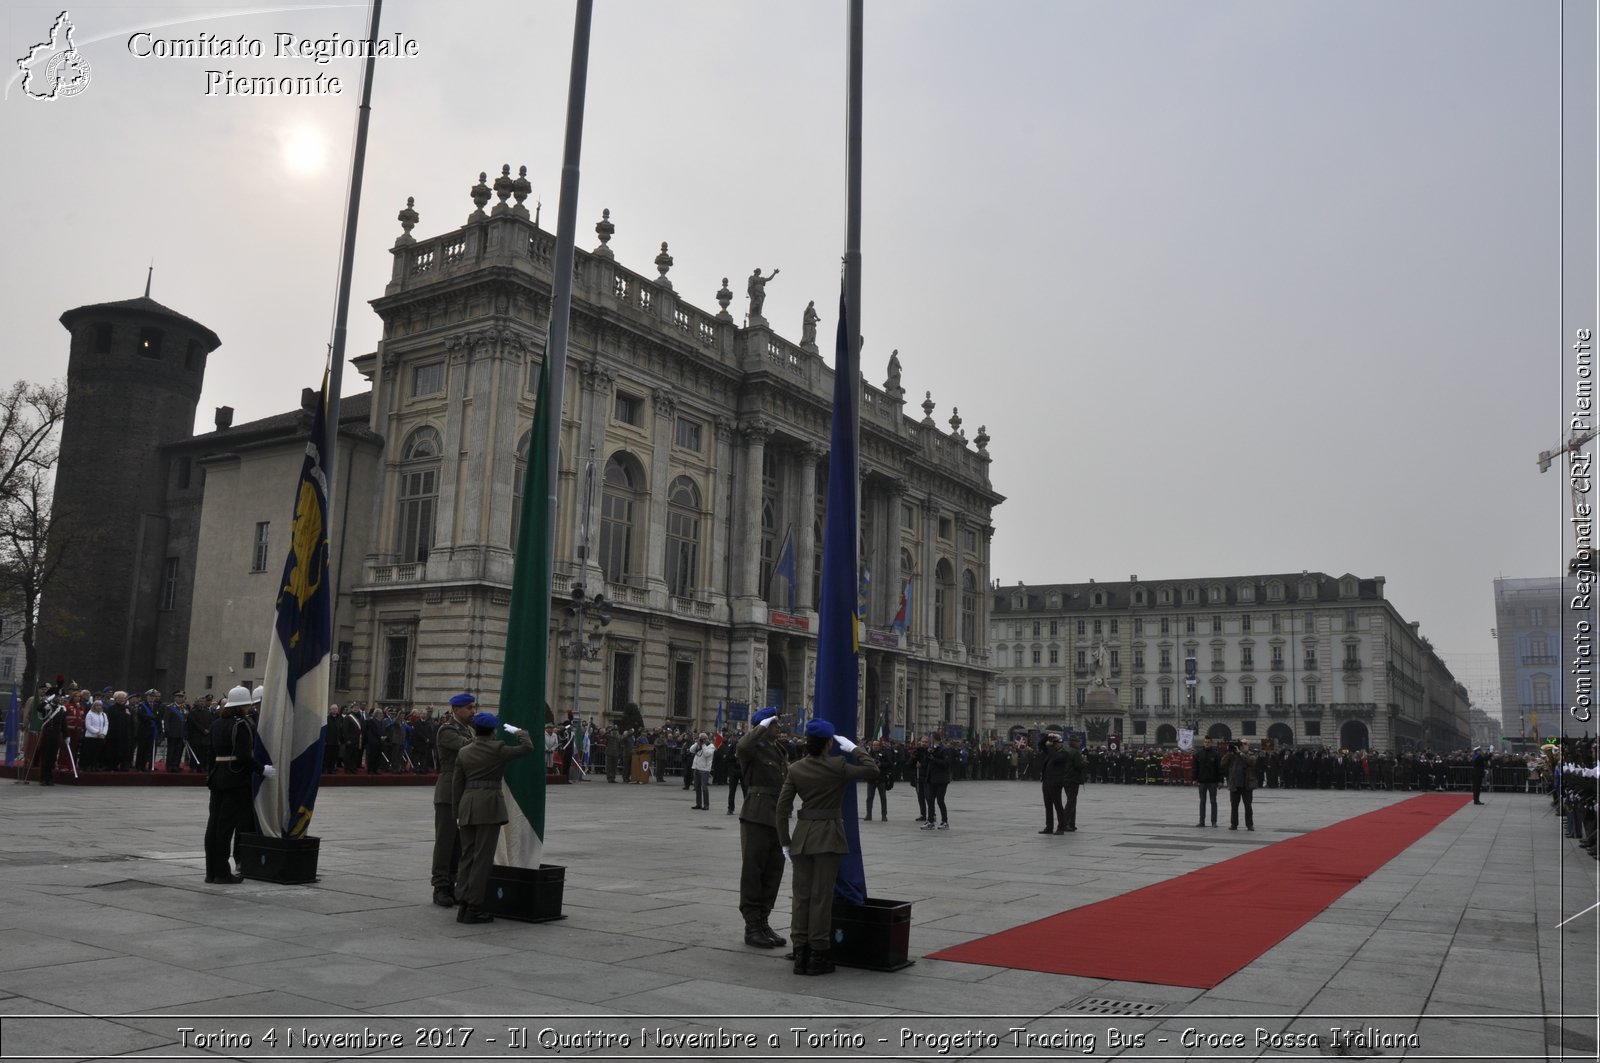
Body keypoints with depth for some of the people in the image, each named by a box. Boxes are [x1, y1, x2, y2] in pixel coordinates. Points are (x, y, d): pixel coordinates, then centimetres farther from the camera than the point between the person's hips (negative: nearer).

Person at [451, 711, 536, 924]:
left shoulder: (464, 752, 9)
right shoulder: (498, 749, -6)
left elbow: (457, 784, 10)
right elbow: (527, 748, -2)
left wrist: (458, 812, 17)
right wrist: (518, 731, 14)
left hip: (467, 805, 5)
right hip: (489, 804, -5)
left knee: (467, 856, 11)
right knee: (483, 857, -2)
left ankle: (463, 905, 12)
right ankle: (474, 907, -2)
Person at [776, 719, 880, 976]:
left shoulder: (795, 769, 1)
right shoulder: (837, 766, -11)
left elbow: (783, 807, 1)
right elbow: (872, 771, -3)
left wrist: (785, 842, 7)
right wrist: (854, 748, 5)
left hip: (802, 837, 4)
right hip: (828, 836, -4)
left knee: (801, 896, 10)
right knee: (821, 897, 2)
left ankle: (800, 956, 14)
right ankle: (817, 957, 7)